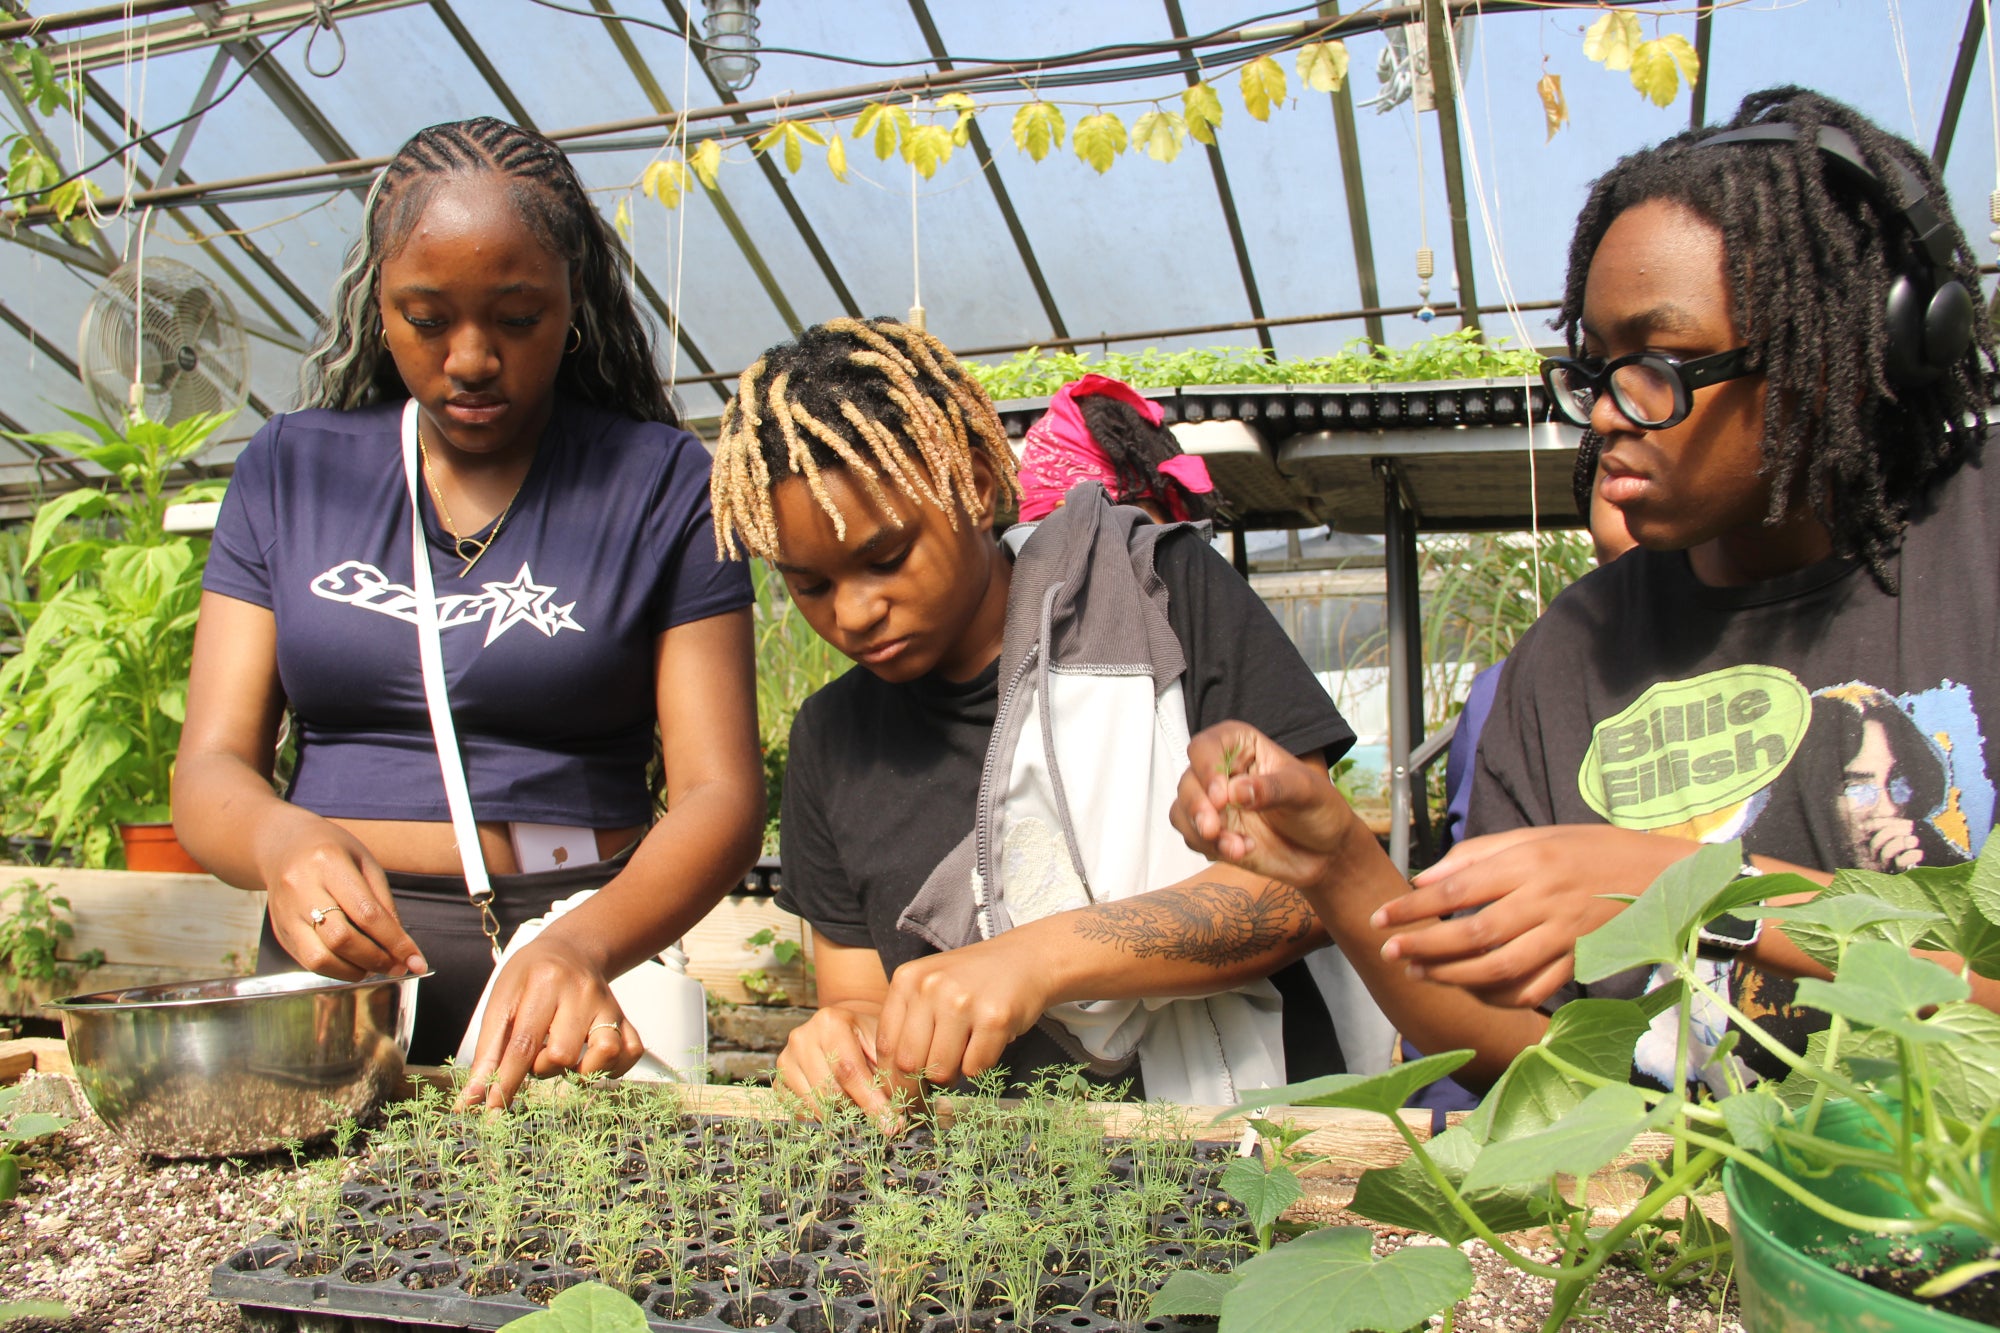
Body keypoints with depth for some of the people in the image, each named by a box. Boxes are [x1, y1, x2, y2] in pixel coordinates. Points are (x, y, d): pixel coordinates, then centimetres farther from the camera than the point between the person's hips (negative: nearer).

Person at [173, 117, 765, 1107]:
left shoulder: (658, 481, 2)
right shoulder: (291, 468, 11)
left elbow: (720, 792, -5)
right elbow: (210, 768, 5)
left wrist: (585, 948, -24)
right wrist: (281, 840, -19)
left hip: (571, 952, -2)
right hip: (328, 957, 3)